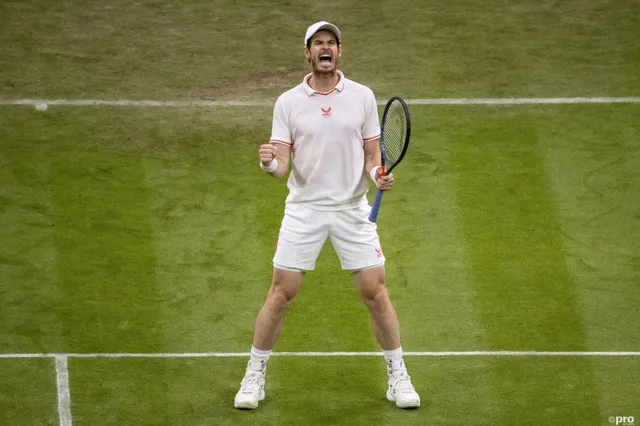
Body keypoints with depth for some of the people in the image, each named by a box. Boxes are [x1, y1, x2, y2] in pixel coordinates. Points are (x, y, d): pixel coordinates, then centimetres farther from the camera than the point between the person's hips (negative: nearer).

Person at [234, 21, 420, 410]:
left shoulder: (362, 97, 2)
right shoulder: (288, 103, 1)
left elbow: (372, 155, 6)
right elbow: (282, 166, -3)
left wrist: (379, 174, -15)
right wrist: (269, 162, -25)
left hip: (353, 209, 0)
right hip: (303, 210, 0)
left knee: (376, 293, -1)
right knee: (280, 295, -1)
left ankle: (398, 377, 13)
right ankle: (254, 377, 14)